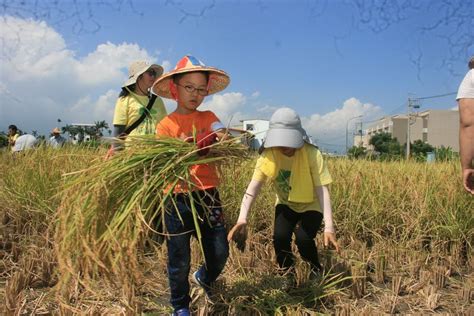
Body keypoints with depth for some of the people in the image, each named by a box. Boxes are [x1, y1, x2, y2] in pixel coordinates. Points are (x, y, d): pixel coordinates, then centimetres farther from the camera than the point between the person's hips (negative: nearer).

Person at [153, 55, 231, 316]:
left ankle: (204, 279, 42)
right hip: (178, 198, -2)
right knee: (179, 259, 8)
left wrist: (215, 142, -30)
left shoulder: (208, 118, 8)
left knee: (220, 252, 6)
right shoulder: (165, 126, -2)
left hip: (208, 195, 3)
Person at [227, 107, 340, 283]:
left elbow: (322, 189, -30)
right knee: (280, 237, -21)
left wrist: (329, 226, -39)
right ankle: (287, 275, 11)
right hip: (286, 204, 2)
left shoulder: (312, 154, -28)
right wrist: (242, 219, -41)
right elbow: (253, 186, -28)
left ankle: (316, 272, 11)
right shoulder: (268, 155, -22)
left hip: (311, 205, -2)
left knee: (303, 239, -24)